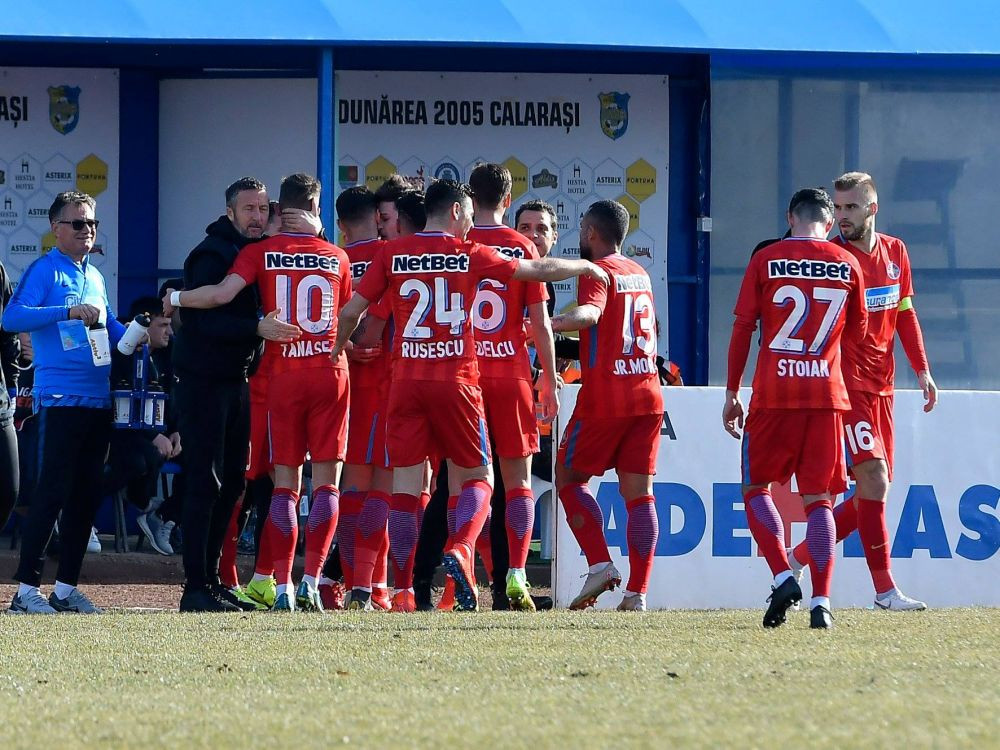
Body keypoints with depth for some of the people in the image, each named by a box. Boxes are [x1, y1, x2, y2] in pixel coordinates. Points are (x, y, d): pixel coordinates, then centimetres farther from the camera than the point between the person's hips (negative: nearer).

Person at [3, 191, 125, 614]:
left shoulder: (94, 277, 18)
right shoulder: (45, 271, -5)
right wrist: (68, 312, -26)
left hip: (98, 399, 8)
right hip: (61, 399, -8)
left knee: (86, 494, 8)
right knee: (54, 490, -10)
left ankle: (66, 587, 13)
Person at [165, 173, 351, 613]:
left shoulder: (261, 253, -1)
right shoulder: (337, 258, 6)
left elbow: (223, 293, -14)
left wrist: (174, 298, 2)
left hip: (282, 375, 0)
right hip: (330, 372, 0)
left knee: (285, 481, 4)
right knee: (327, 479, 2)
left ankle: (283, 587, -1)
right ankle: (311, 581, -9)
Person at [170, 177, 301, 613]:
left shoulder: (258, 253, 13)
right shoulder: (213, 255, -13)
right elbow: (205, 319, -24)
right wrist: (258, 328, -32)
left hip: (238, 379, 9)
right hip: (204, 379, -9)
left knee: (231, 483, 10)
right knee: (205, 483, -9)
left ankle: (211, 578, 17)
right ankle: (196, 588, -10)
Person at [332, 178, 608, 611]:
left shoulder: (392, 255, 5)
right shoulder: (470, 255, 3)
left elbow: (351, 312, 5)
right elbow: (540, 271, 12)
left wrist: (340, 347, 26)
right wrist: (586, 267, 29)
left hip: (406, 381, 2)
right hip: (456, 380, -2)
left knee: (405, 485, 4)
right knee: (477, 477, 10)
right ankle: (460, 550, -17)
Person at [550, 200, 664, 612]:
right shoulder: (640, 274, 16)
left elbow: (590, 313, -29)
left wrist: (554, 323, -46)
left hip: (605, 399, -6)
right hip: (648, 396, 6)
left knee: (569, 478, 9)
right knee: (639, 493, 3)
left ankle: (600, 564, -5)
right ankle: (637, 591, -4)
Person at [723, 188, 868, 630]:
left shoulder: (765, 261, 1)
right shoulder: (847, 264, 6)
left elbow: (743, 328, 1)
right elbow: (858, 332, 15)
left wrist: (731, 393, 8)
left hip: (773, 394, -2)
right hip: (827, 394, 2)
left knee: (756, 486, 12)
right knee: (818, 499, 4)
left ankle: (783, 577, -7)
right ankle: (821, 602, -5)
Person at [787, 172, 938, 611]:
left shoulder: (894, 253, 11)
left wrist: (921, 369, 13)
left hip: (880, 386, 7)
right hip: (845, 383, -7)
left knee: (873, 491, 8)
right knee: (873, 478, -16)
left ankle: (799, 558, 22)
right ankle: (885, 589, -15)